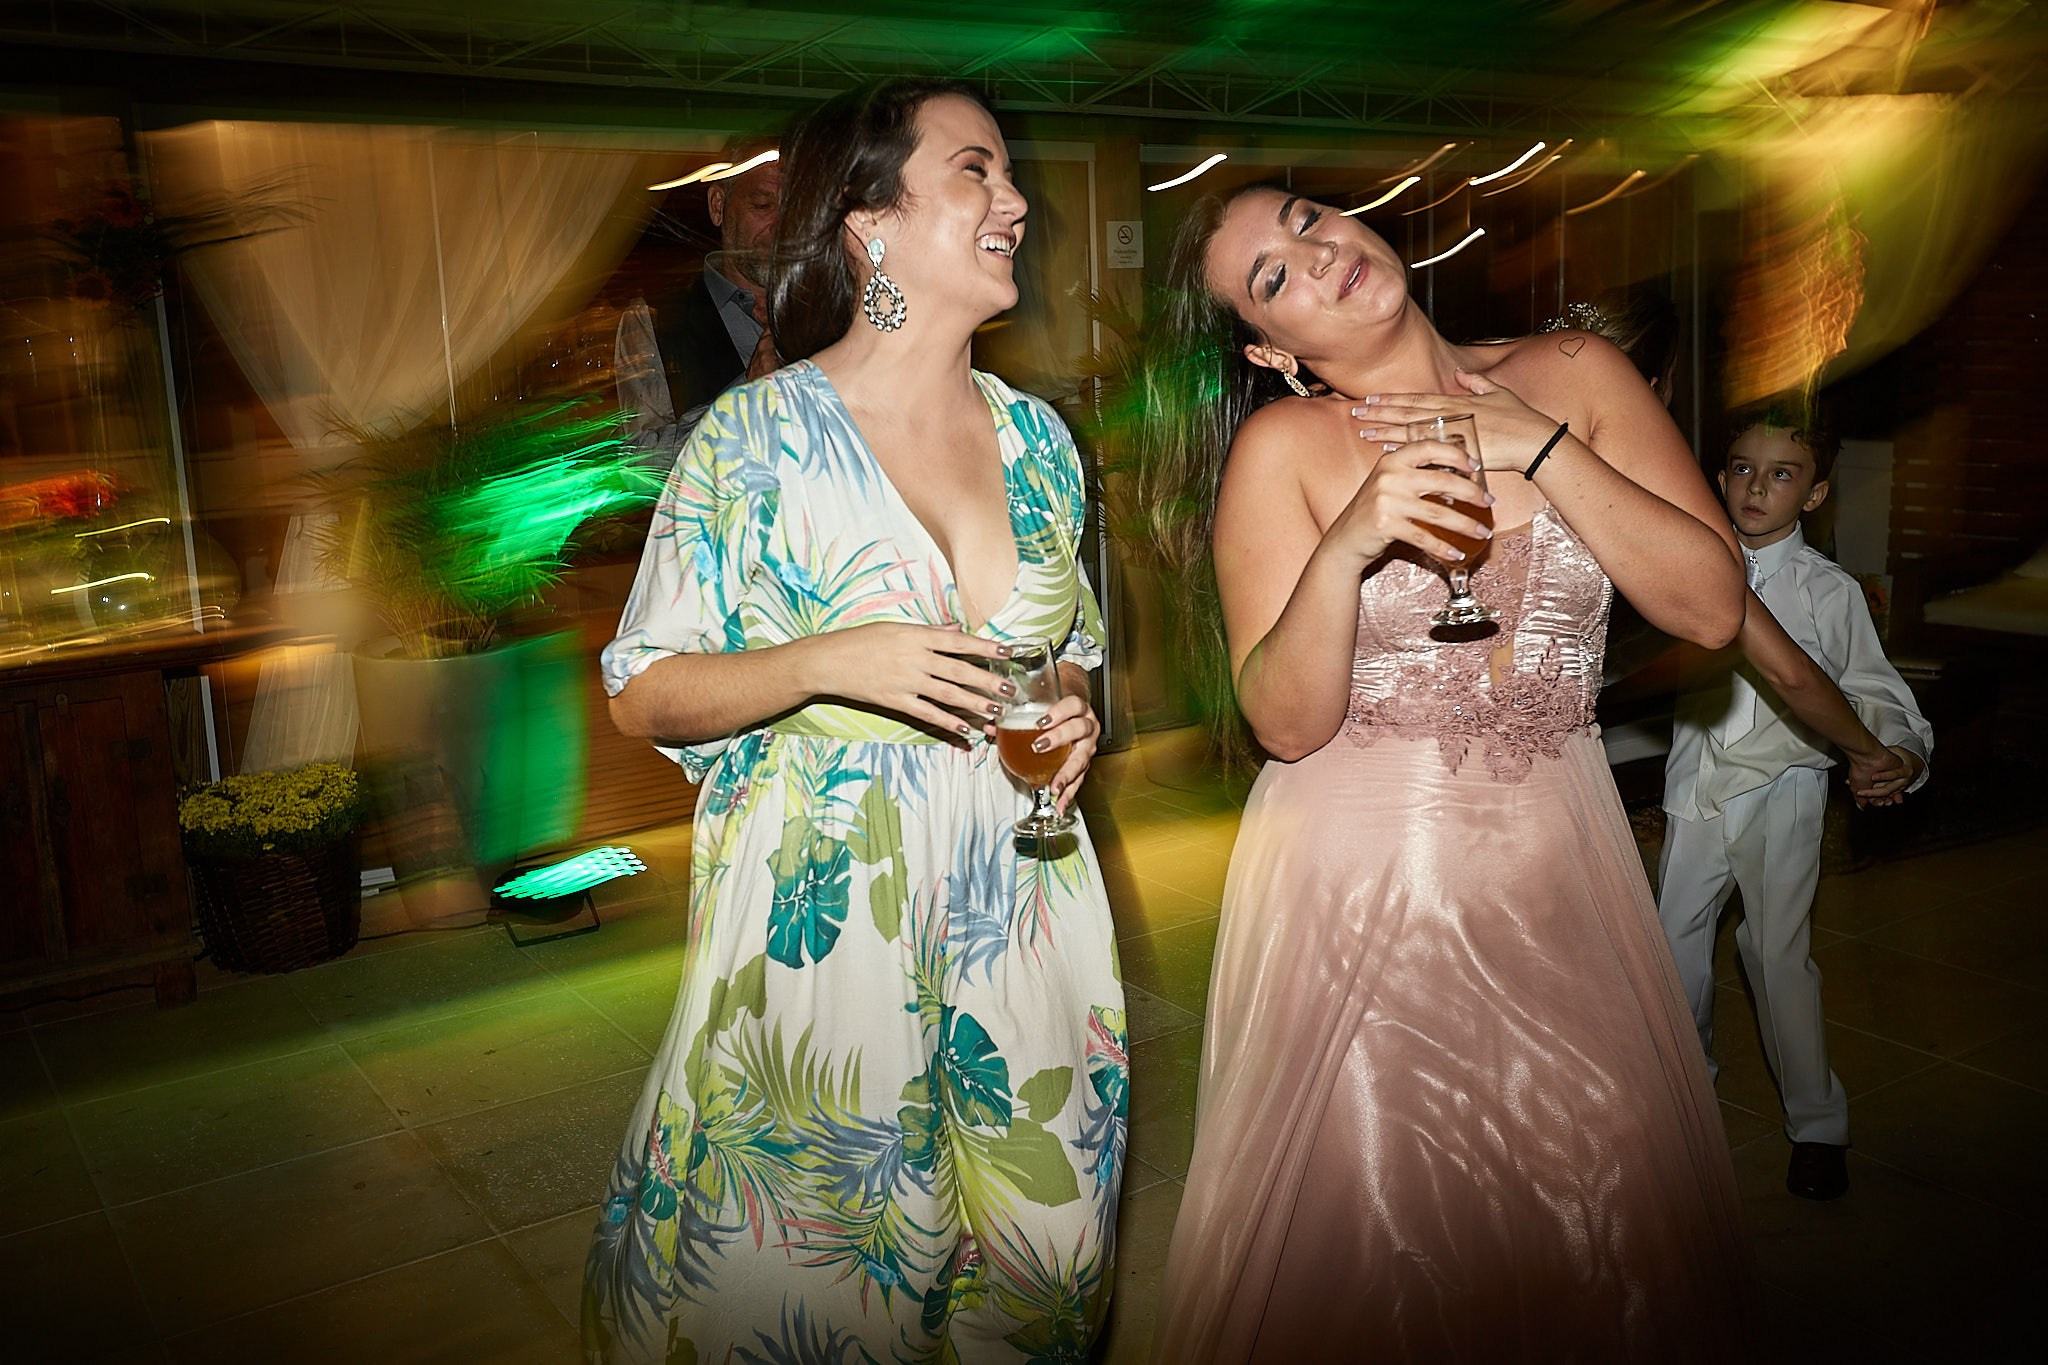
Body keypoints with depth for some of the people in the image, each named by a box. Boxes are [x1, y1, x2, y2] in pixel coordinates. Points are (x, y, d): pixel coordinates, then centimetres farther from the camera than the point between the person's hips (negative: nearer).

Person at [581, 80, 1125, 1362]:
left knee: (1034, 1247, 13)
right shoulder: (759, 432, -7)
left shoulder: (1038, 437, 7)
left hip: (1013, 913, 5)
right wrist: (832, 662, -21)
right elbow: (644, 693, -6)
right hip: (823, 915, -4)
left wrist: (1073, 714, -2)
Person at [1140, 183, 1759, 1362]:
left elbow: (1713, 606, -5)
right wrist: (1345, 547, -26)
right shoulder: (1282, 446, -5)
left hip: (1558, 871, 3)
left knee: (1595, 1223, 10)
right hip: (1357, 883, -2)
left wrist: (1539, 447, -12)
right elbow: (1287, 721, -10)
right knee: (1379, 1237, 7)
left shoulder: (1577, 378, 2)